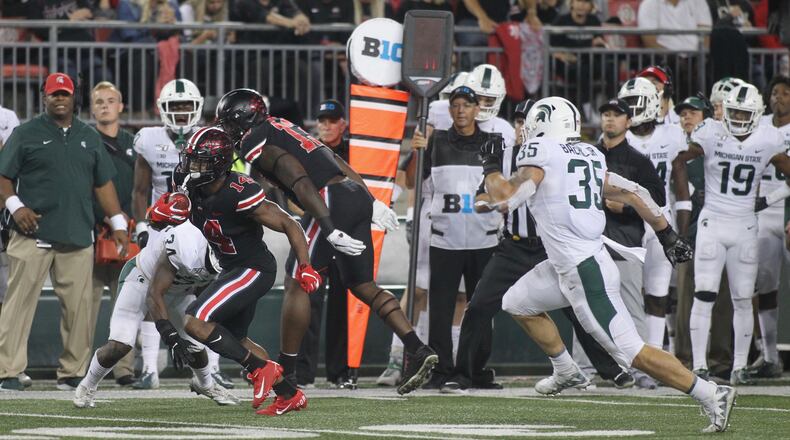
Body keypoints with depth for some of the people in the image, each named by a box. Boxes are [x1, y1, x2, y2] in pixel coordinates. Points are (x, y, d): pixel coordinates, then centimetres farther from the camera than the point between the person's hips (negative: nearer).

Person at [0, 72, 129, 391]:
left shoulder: (89, 138, 17)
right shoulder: (27, 134, 6)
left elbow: (103, 184, 20)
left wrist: (118, 223, 13)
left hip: (78, 237, 4)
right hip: (33, 234, -4)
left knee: (78, 306, 1)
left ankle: (72, 372, 9)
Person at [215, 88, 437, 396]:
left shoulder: (255, 143, -3)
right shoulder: (282, 127, 25)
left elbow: (300, 182, -16)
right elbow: (336, 161, 23)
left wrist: (329, 229, -22)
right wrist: (371, 202, 22)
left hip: (331, 198, -9)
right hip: (358, 196, 9)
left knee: (297, 283, 0)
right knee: (363, 286, 13)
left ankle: (284, 374, 3)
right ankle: (417, 350, 2)